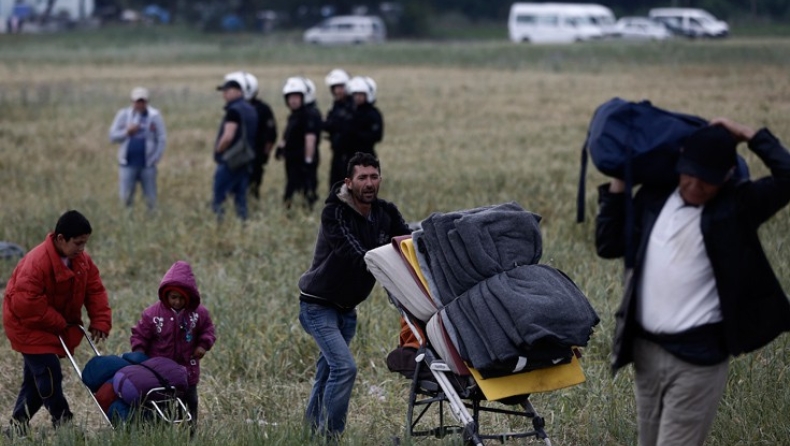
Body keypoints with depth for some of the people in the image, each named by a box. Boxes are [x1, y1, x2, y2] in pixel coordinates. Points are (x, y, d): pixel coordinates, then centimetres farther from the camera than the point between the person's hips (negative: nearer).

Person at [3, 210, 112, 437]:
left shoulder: (81, 260, -5)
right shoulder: (37, 261, -31)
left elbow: (95, 291, -1)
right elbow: (26, 303, -32)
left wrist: (100, 321, -14)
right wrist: (58, 323, -25)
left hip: (58, 325, 8)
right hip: (29, 325, -8)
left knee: (35, 377, 13)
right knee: (49, 373, -13)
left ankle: (18, 424, 23)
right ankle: (63, 422, -7)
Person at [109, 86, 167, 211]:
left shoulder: (155, 116, 2)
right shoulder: (123, 115, 4)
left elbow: (162, 139, 2)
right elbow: (113, 136, 4)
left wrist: (155, 158, -7)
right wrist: (127, 132, -12)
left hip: (147, 164, 0)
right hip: (128, 163, 0)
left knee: (151, 199, 2)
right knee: (125, 198, -2)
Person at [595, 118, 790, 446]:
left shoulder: (736, 205, -6)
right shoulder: (653, 197, 8)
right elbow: (608, 245, 12)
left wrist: (748, 135, -12)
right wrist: (618, 184, 9)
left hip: (698, 356, -6)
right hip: (646, 349, 6)